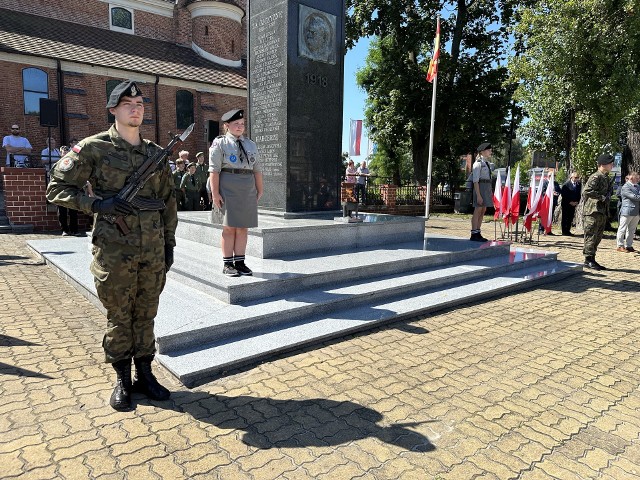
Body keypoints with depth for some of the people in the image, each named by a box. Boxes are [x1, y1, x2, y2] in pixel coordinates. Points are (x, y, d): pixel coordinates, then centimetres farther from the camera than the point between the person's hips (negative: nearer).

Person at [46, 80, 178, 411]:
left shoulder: (157, 153, 9)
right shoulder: (93, 148, -3)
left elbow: (168, 201, 14)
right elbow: (57, 188, 0)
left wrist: (169, 243, 11)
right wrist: (97, 203, -16)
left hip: (153, 253, 4)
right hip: (115, 253, -3)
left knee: (146, 315, 13)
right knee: (118, 318, 8)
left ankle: (144, 374, 28)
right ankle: (122, 380, 25)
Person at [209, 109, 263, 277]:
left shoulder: (251, 145, 16)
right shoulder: (220, 143, 1)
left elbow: (257, 169, 15)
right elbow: (214, 170, -7)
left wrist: (260, 190, 7)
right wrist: (215, 193, -14)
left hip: (248, 190, 5)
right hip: (228, 189, -5)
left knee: (243, 228, 6)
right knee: (229, 227, -1)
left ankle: (239, 262, 14)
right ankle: (227, 264, 7)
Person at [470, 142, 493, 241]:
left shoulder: (487, 163, 17)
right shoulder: (478, 163, -9)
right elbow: (475, 180, -15)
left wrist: (490, 192, 15)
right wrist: (478, 195, -21)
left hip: (487, 188, 9)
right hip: (480, 187, -9)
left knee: (483, 211, 9)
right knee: (478, 211, -6)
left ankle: (478, 233, 15)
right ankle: (474, 234, -2)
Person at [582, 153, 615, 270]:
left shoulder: (606, 178, 17)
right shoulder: (595, 177, -12)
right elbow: (586, 191, -25)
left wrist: (608, 197, 8)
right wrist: (601, 197, -20)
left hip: (602, 212, 10)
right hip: (593, 212, -10)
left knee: (598, 237, 12)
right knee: (591, 237, -5)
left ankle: (592, 260, 19)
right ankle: (588, 260, 1)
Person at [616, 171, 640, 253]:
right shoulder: (625, 187, -8)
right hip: (627, 211, -8)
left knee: (631, 230, 12)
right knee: (622, 229, 0)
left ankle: (628, 245, 19)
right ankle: (620, 246, 6)